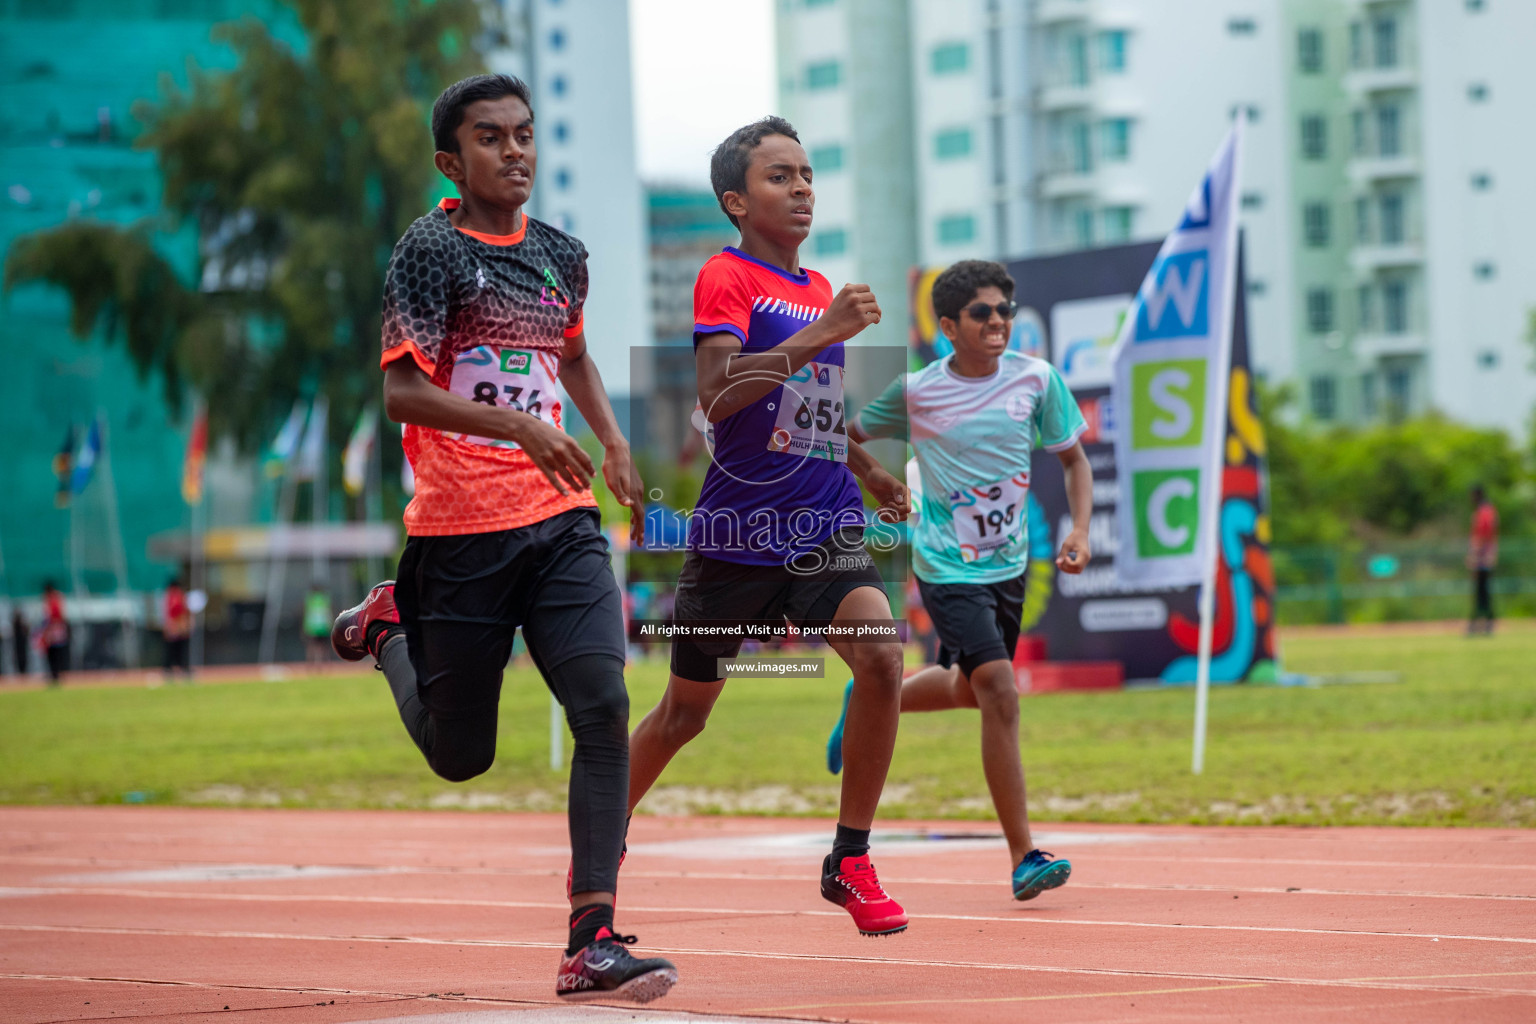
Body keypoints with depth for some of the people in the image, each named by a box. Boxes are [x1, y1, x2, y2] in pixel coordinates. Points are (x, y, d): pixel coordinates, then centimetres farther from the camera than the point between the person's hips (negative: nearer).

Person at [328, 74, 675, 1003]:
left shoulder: (562, 255, 12)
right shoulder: (431, 249, -7)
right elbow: (403, 391, -16)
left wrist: (615, 445, 16)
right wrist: (520, 427, -28)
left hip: (562, 520, 4)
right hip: (461, 528, -4)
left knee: (604, 706, -15)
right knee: (461, 756, 8)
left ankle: (593, 942, -16)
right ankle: (391, 626, 40)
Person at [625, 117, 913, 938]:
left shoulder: (821, 292, 14)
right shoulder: (726, 278, -7)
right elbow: (717, 395, -24)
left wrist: (868, 472, 17)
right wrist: (820, 335, -27)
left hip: (824, 531, 5)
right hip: (735, 532, -4)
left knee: (881, 655, -21)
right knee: (685, 710, 9)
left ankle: (850, 861, -10)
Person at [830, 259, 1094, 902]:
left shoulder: (1036, 380, -5)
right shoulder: (914, 392, -11)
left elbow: (1074, 460, 5)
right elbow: (848, 435, 6)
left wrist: (1079, 531, -9)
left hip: (1009, 564, 5)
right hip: (948, 567, -5)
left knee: (968, 688, 22)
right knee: (1000, 693, -19)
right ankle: (1024, 858, -18)